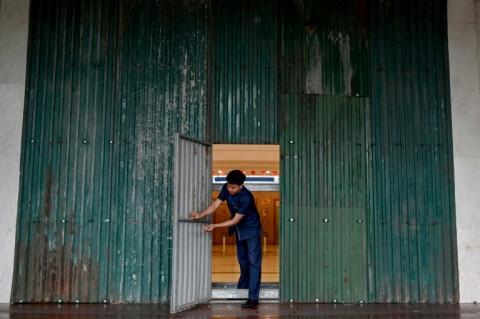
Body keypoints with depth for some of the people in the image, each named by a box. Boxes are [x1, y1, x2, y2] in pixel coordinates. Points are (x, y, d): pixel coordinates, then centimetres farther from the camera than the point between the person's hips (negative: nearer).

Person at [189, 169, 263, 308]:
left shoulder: (246, 198, -34)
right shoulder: (226, 188, -14)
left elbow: (235, 220, -31)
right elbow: (215, 205, -15)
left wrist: (215, 226, -36)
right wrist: (200, 215, -30)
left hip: (251, 229, -7)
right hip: (240, 229, 8)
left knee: (253, 262, -8)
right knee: (242, 259, 20)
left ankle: (253, 297, -7)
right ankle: (242, 288, 36)